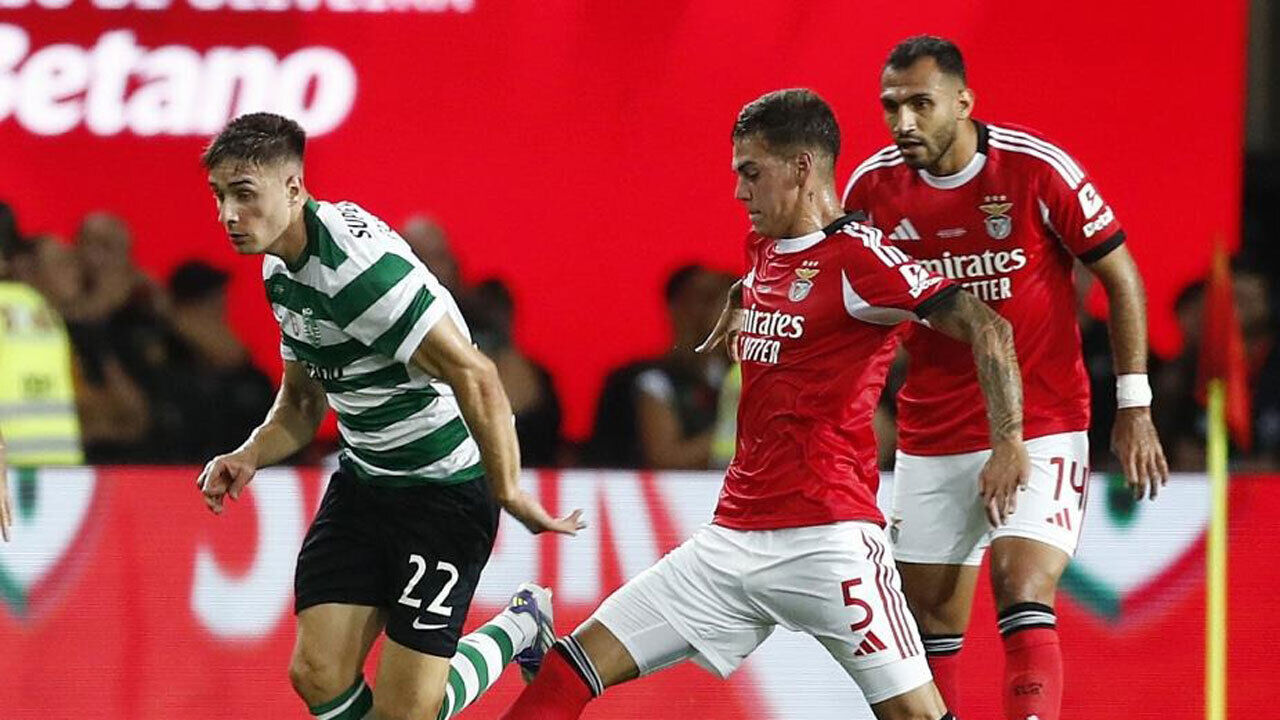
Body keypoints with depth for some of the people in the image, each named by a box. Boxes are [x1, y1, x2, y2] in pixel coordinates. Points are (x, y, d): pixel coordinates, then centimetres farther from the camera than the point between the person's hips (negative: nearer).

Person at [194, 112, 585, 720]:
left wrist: (508, 493, -29)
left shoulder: (358, 264, -27)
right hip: (364, 480, 8)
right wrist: (250, 456, -2)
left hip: (446, 484, -8)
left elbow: (475, 378, -29)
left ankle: (517, 630, 20)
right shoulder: (281, 269, 4)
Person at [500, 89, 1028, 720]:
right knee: (576, 665, 1)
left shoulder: (857, 256, -10)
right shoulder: (763, 249, 15)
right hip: (734, 536, 8)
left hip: (826, 537, -8)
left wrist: (1009, 443, -26)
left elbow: (987, 329, -18)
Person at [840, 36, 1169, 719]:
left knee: (1023, 602, -19)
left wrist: (1134, 409, -5)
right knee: (931, 630, 5)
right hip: (931, 441, 4)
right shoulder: (873, 187, -3)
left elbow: (1122, 278, -3)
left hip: (1041, 426, -4)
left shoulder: (1038, 168, -13)